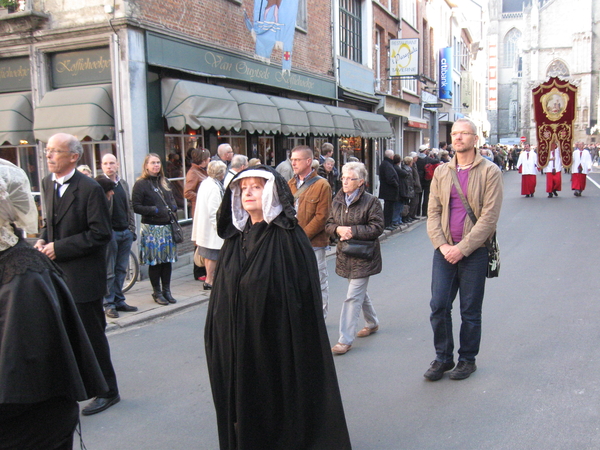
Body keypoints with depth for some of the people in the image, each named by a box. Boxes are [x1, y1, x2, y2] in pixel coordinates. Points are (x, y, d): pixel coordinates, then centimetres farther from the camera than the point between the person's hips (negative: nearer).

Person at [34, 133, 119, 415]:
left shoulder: (90, 189, -16)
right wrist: (42, 240, -1)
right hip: (56, 272, 7)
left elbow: (101, 234, -17)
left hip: (83, 275, -7)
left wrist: (59, 247, -18)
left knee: (91, 335, 4)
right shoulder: (47, 183, 9)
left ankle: (108, 391, 21)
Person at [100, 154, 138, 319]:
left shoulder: (123, 183, 14)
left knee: (121, 269, 11)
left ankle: (119, 301, 20)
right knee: (109, 271, 1)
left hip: (125, 232, 6)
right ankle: (109, 304, 9)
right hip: (109, 232, -6)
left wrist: (132, 229, 14)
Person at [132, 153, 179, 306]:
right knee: (155, 261, 0)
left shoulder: (165, 182, 15)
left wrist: (173, 208, 3)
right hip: (151, 229, -6)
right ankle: (157, 292, 11)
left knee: (168, 259, 7)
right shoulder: (141, 184, -5)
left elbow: (172, 199, 25)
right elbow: (136, 206, -10)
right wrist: (155, 210, -19)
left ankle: (166, 290, 18)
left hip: (168, 227, 6)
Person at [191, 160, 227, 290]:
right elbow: (213, 211, -22)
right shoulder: (214, 187, -19)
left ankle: (210, 278, 27)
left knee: (208, 255, 17)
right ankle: (209, 281, 4)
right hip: (211, 227, -10)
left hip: (204, 225, 10)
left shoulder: (205, 183, 11)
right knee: (214, 255, -2)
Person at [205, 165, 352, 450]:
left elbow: (302, 296, -15)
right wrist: (217, 338, 10)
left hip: (275, 342, -6)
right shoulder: (235, 238, 6)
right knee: (243, 408, 16)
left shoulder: (288, 238, -13)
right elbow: (221, 293, 11)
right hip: (237, 344, 6)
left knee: (279, 406, 8)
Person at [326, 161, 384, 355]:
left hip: (363, 256, -7)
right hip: (345, 253, 7)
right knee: (360, 292, 21)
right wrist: (338, 229, -13)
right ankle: (372, 323, 43)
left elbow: (377, 228, -16)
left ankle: (345, 339, -2)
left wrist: (352, 230, -22)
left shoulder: (370, 201, -12)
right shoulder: (338, 200, 6)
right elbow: (329, 223, 9)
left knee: (353, 297, -8)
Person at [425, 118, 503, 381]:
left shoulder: (490, 172, -5)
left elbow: (489, 216, -11)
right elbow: (433, 212, 6)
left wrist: (463, 248, -16)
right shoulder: (441, 172, 8)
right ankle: (443, 358, 20)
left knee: (470, 310, 8)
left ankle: (467, 359, 26)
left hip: (474, 251, -3)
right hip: (444, 250, 3)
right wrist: (441, 244, -9)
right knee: (438, 306, 2)